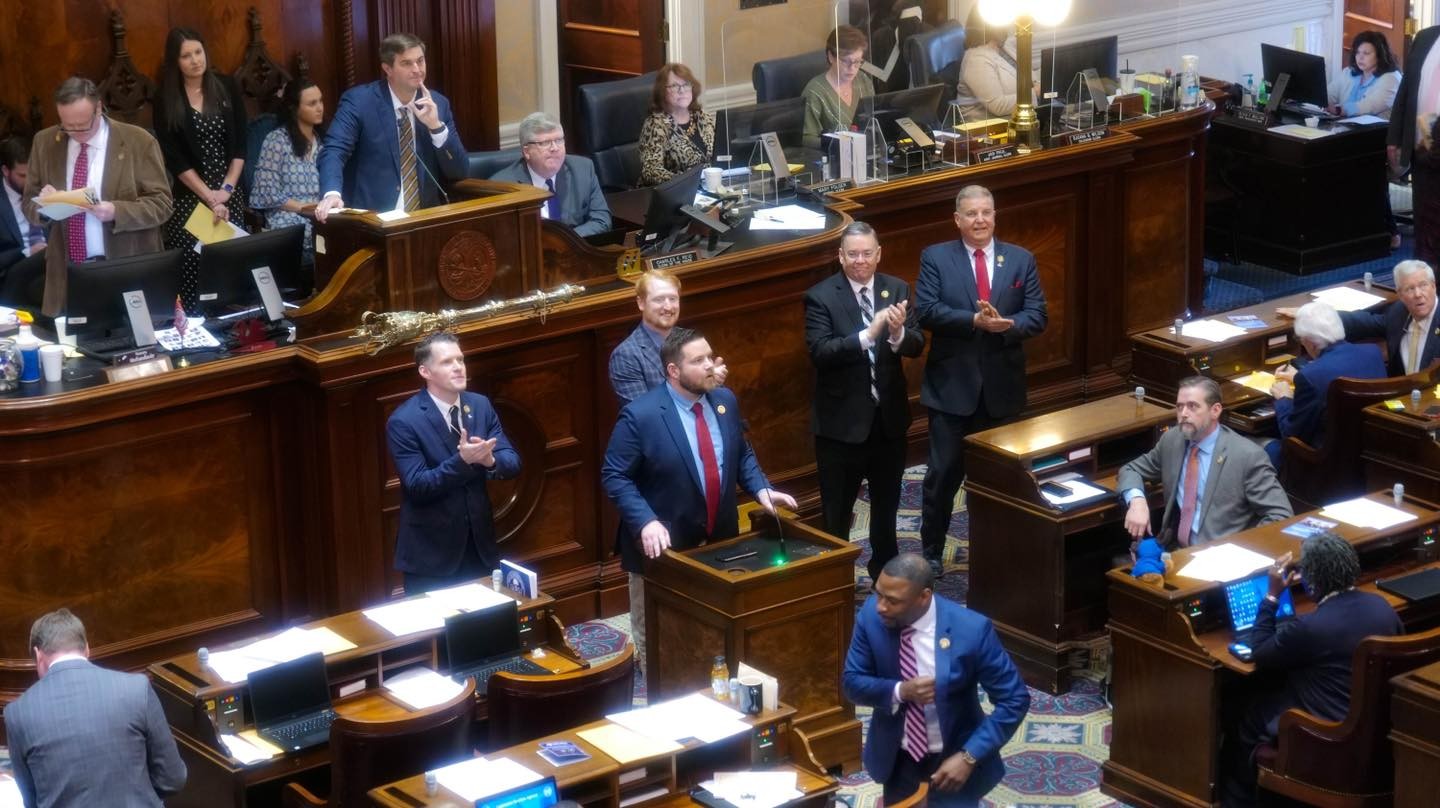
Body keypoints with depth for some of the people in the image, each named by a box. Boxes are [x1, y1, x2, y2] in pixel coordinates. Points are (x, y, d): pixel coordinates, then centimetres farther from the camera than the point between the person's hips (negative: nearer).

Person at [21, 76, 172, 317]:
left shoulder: (139, 142, -5)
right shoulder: (44, 143, 6)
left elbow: (161, 204, -5)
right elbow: (29, 205, 11)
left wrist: (116, 212, -22)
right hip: (66, 272, 3)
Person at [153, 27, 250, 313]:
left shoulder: (227, 87, 5)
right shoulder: (166, 99, -2)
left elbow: (239, 145, 4)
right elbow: (174, 158, -6)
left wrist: (226, 189, -8)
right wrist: (209, 197, -12)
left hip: (230, 195, 2)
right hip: (189, 197, -2)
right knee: (191, 268, -8)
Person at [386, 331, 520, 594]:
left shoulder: (481, 405, 2)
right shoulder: (403, 421, -15)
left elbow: (512, 462, -1)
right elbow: (417, 486, -20)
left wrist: (490, 460, -24)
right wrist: (462, 461, -33)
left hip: (480, 546, 5)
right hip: (431, 555, -5)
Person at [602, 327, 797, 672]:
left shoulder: (725, 401, 1)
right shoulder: (640, 415, -18)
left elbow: (741, 454, 15)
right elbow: (614, 476, -16)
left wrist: (761, 489, -3)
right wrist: (646, 522, -27)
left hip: (720, 541, 5)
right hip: (663, 546, -5)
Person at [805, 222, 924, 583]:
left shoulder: (897, 289, 0)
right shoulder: (821, 296, -12)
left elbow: (917, 345, -6)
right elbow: (820, 351, -24)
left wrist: (898, 333, -29)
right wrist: (868, 334, -35)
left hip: (889, 415, 4)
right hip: (842, 419, -4)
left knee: (887, 500, 22)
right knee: (837, 509, 5)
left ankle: (885, 567, 40)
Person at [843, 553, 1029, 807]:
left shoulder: (971, 630, -24)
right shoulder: (871, 615, -15)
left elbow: (1014, 701, -17)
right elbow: (852, 682, -5)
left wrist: (968, 757, -24)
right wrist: (899, 692, -25)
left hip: (952, 760, -3)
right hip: (898, 760, 3)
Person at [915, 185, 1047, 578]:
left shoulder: (1021, 260, 5)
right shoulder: (935, 258, -1)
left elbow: (1038, 315, -1)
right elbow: (927, 310, -13)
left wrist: (1009, 325, -22)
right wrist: (975, 320, -24)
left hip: (1001, 387, 2)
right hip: (952, 385, -2)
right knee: (944, 473, 0)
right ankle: (930, 552, 14)